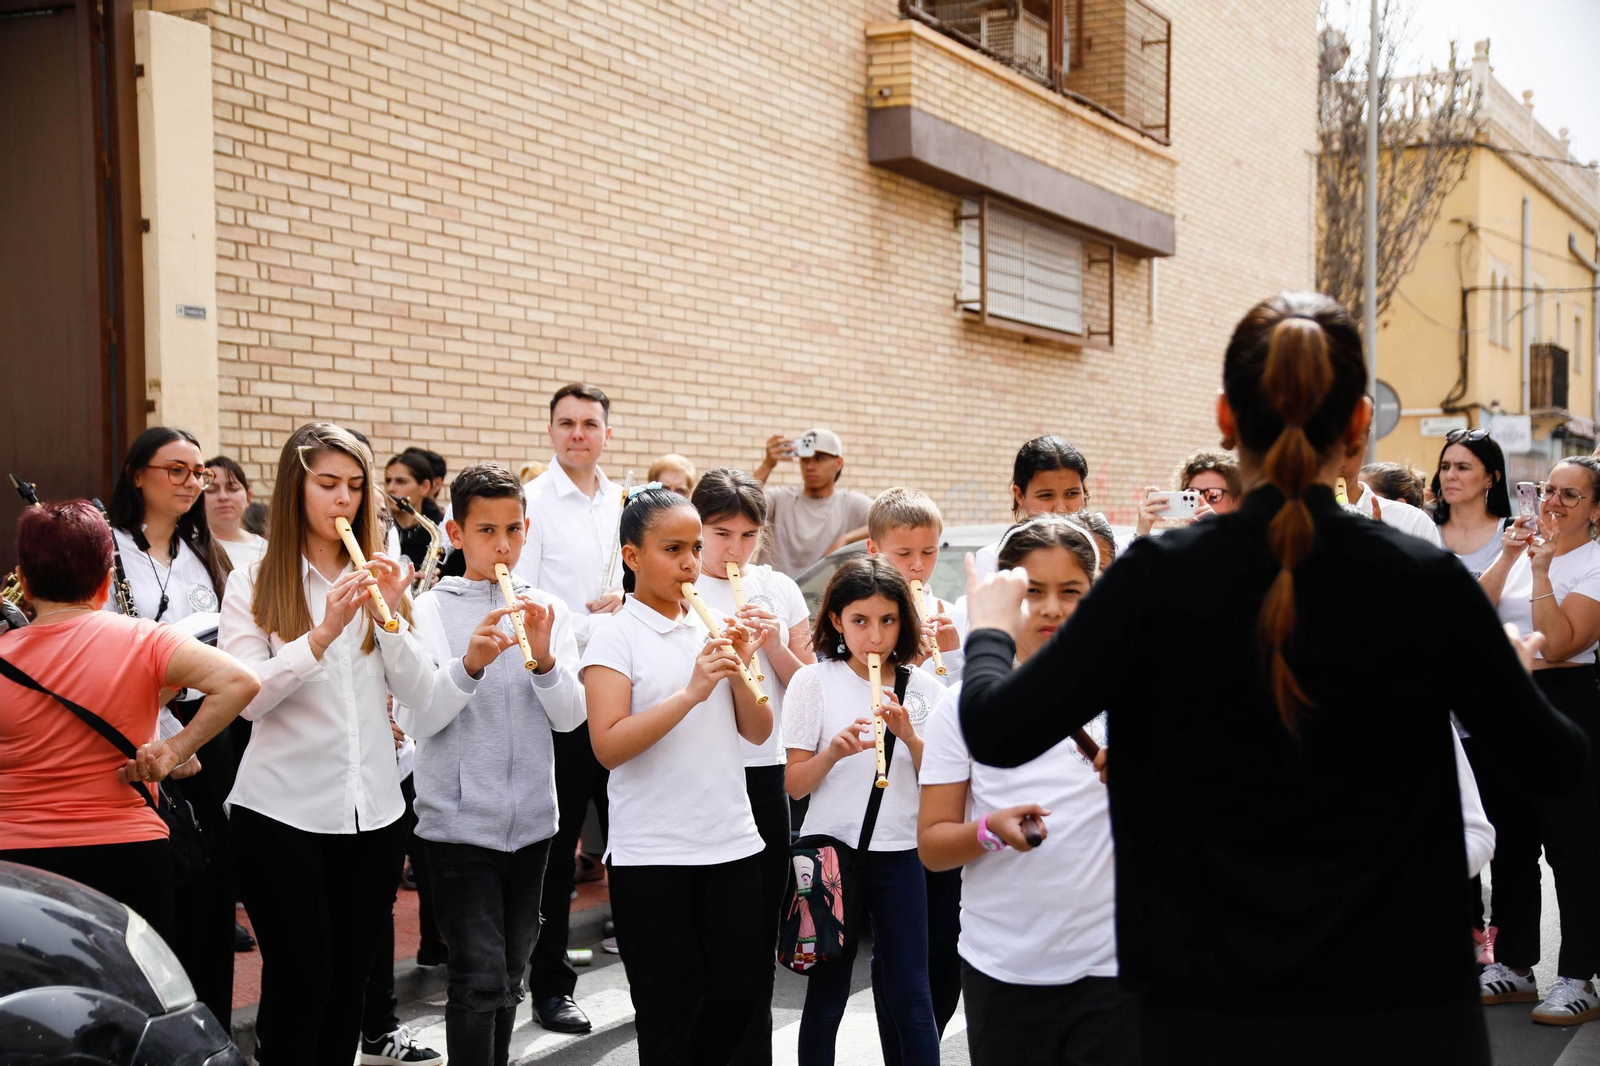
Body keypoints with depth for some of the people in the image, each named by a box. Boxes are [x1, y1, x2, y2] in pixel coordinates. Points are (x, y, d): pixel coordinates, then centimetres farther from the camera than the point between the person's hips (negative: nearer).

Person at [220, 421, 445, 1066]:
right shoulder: (254, 584, -2)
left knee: (349, 979, 10)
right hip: (282, 811, -4)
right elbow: (244, 697, -14)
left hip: (371, 809, 4)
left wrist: (390, 615, -14)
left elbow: (419, 693, 0)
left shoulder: (377, 579, 9)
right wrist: (324, 632, -23)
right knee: (300, 978, -4)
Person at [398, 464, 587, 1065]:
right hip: (459, 820, -4)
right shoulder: (431, 611, -3)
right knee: (480, 979, -9)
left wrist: (544, 658, -21)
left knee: (509, 976, 14)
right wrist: (469, 665, -28)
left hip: (530, 819, 4)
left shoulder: (548, 610, 5)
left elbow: (569, 718, -2)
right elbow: (414, 721, -12)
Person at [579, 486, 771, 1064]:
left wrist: (738, 669, -9)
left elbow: (758, 731, 7)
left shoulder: (714, 630, 8)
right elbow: (608, 746, -17)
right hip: (651, 854, -5)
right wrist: (692, 691, -22)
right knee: (670, 1012, 6)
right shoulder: (615, 637, -6)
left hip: (732, 840, 5)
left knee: (742, 991, 10)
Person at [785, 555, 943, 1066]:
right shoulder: (813, 683, -1)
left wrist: (910, 736, -14)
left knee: (909, 992, 0)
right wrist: (833, 752, -21)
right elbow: (794, 784, -3)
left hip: (900, 855, 1)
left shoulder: (923, 689, 4)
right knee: (827, 993, 5)